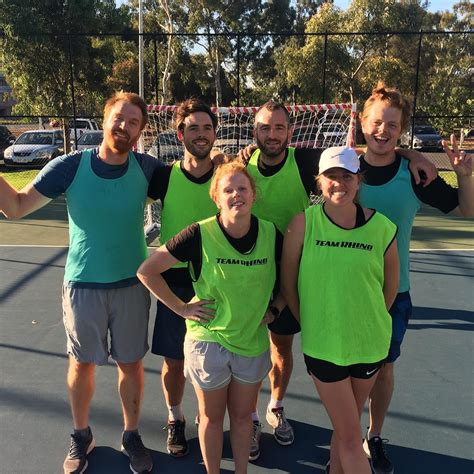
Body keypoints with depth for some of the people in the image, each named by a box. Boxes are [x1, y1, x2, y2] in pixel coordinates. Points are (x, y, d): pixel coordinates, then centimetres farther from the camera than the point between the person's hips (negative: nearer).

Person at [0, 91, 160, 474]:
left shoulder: (147, 168, -8)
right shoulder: (70, 166, -11)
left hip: (132, 284, 1)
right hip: (82, 284, 0)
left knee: (131, 363, 12)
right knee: (82, 363, 15)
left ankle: (132, 436, 35)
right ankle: (81, 436, 38)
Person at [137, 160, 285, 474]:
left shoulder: (271, 234, -10)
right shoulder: (200, 235, -20)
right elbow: (147, 271, -12)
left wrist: (274, 308, -1)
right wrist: (181, 308, -10)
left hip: (254, 341, 3)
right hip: (209, 340, -2)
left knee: (242, 415, 20)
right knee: (212, 415, 17)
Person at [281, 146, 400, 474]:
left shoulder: (382, 227, -9)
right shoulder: (304, 223, -13)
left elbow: (391, 285, 4)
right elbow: (288, 282, -4)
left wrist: (369, 321, 9)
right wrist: (310, 323, 2)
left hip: (370, 343, 2)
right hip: (322, 344, -2)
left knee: (347, 428, 20)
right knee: (350, 437, 7)